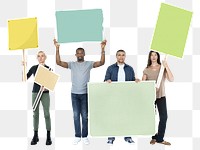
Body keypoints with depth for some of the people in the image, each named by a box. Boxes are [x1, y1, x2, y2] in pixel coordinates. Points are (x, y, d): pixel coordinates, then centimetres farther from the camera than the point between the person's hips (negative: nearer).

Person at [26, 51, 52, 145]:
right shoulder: (34, 68, 7)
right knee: (35, 114, 5)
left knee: (47, 114, -3)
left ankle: (48, 137, 5)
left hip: (45, 93, -2)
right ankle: (35, 136, 13)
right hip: (35, 92, 2)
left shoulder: (48, 69, 1)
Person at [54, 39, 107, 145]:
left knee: (85, 116, 5)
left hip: (85, 93, -1)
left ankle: (85, 136, 16)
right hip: (74, 94, 2)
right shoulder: (72, 64, 4)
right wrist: (57, 49, -15)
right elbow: (59, 62, -7)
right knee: (76, 115, 7)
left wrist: (103, 49, -22)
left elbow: (102, 62, -12)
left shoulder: (89, 64, 1)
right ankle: (77, 136, 17)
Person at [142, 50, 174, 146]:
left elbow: (171, 79, -10)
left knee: (163, 117, -6)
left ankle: (160, 138, 5)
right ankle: (154, 137, 20)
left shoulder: (163, 68, 2)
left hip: (161, 96, -1)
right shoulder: (146, 70, 6)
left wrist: (166, 66, -16)